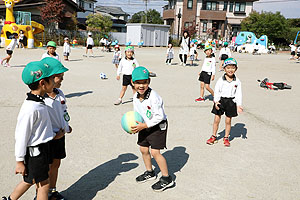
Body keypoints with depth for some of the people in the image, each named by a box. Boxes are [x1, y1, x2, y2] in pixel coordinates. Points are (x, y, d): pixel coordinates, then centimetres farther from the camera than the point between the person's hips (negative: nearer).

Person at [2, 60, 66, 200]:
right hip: (34, 152, -9)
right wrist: (19, 161, -14)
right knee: (44, 184, 6)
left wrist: (53, 135, 17)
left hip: (42, 148, 9)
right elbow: (21, 136, -21)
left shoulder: (39, 102, 3)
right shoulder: (30, 108, -27)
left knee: (30, 181, 23)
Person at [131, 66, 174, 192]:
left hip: (158, 126, -8)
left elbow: (159, 116, -26)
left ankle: (166, 179, 5)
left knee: (155, 152, -10)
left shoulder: (153, 97, -28)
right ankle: (149, 172, 38)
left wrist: (145, 125, -25)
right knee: (143, 149, 15)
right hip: (145, 126, 8)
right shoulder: (135, 97, -4)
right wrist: (134, 125, -8)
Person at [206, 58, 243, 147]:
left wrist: (239, 105, -7)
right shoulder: (221, 80, -6)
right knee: (216, 119, 6)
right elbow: (216, 91, -4)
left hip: (231, 102, 0)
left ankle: (226, 138, 23)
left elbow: (238, 93, 0)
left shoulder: (237, 81, -2)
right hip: (220, 100, 0)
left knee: (228, 120, 8)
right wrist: (216, 101, -14)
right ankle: (214, 137, 21)